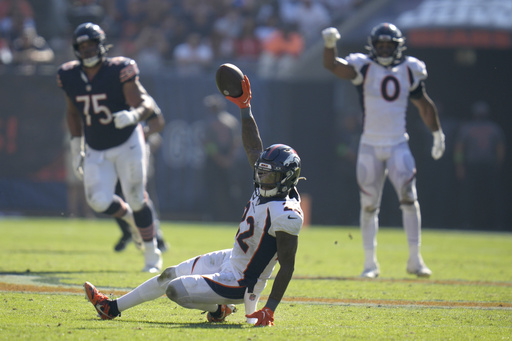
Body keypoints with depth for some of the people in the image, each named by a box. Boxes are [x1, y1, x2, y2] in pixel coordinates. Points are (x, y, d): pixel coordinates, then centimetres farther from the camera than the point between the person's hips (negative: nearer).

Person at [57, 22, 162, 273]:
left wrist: (133, 115, -45)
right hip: (95, 152, 3)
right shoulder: (70, 76, -4)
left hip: (127, 145, -3)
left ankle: (152, 254, 17)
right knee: (99, 201, -13)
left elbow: (146, 104, -22)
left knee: (136, 200, -1)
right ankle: (131, 217, 20)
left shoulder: (119, 71, -18)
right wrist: (76, 149, 12)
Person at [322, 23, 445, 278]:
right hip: (370, 146, -1)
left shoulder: (409, 71, 5)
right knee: (369, 204, 3)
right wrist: (330, 44, -37)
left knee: (408, 197, -12)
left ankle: (415, 259, -6)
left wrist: (437, 134, 23)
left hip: (398, 145, 1)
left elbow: (424, 105, 17)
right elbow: (332, 65, -18)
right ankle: (370, 262, 12)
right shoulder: (364, 68, -2)